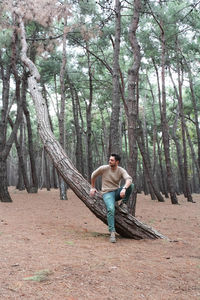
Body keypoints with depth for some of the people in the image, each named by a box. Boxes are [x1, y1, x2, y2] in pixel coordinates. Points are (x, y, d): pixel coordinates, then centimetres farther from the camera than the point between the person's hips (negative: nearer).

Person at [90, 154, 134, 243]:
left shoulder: (121, 170, -8)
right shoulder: (104, 168, -8)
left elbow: (129, 179, -27)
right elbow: (93, 175, 9)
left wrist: (124, 188, -46)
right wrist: (92, 188, 14)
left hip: (117, 192, 2)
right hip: (107, 193, -2)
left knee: (131, 185, -25)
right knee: (110, 209, -32)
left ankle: (124, 204, -7)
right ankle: (112, 232, -28)